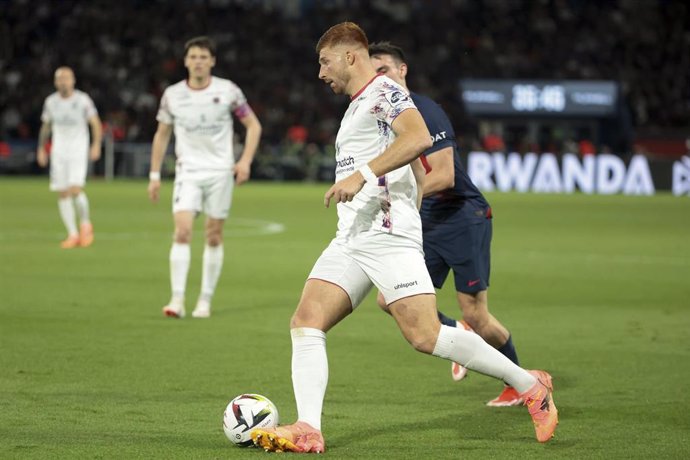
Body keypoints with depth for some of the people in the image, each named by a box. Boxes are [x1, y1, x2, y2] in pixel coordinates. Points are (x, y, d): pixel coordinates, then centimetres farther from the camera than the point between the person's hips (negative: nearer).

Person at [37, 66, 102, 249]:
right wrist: (41, 149, 17)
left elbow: (96, 124, -3)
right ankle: (73, 234, 8)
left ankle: (86, 223, 6)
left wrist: (96, 145, -15)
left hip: (79, 151, -4)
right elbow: (45, 126, 19)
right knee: (62, 193, 0)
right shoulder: (51, 101, 6)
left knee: (75, 189, -19)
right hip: (58, 151, 4)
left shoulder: (82, 100, -5)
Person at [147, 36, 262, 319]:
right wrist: (154, 175, 9)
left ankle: (205, 301, 12)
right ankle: (177, 300, -17)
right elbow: (162, 134, 12)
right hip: (188, 171, 0)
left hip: (220, 171, 0)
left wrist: (245, 161, -7)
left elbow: (253, 125, 5)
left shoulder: (228, 91, -3)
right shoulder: (172, 95, 1)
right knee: (182, 232, -15)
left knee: (214, 237, 3)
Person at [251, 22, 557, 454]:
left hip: (388, 235, -10)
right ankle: (308, 430, -15)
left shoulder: (383, 91, -3)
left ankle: (530, 386, -4)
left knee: (425, 336, -16)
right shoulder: (357, 106, 26)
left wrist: (361, 174, -26)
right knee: (305, 322, -6)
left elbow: (418, 137, -23)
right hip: (348, 240, 10)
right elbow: (418, 174, 31)